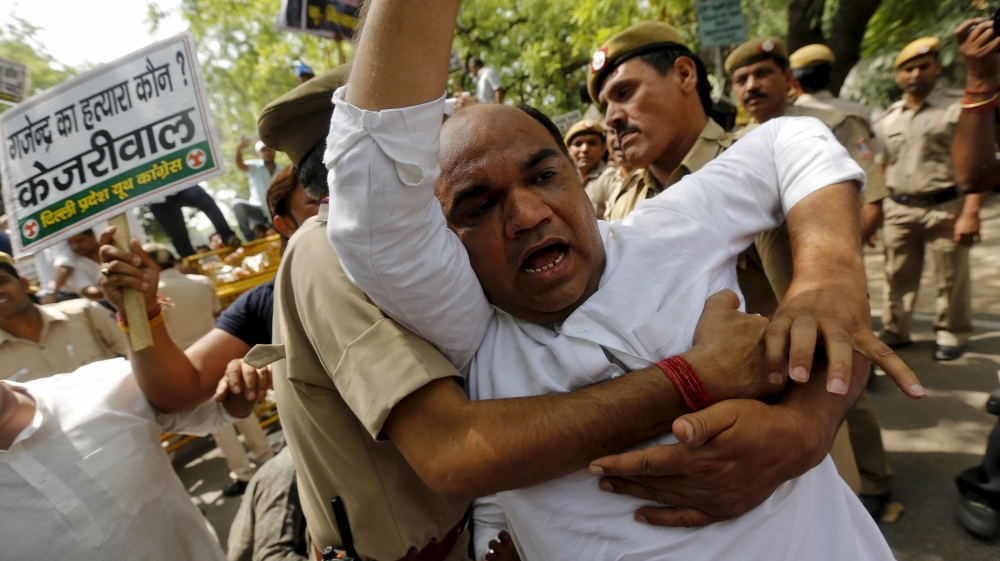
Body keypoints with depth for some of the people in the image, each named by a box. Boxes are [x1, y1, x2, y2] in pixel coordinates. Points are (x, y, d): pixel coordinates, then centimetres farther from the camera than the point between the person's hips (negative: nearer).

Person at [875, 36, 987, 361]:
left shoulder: (958, 108, -3)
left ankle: (951, 335, 20)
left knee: (951, 279, 4)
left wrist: (970, 213, -17)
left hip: (945, 208, -4)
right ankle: (894, 332, 21)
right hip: (898, 210, 4)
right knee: (897, 277, 10)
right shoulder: (889, 118, 12)